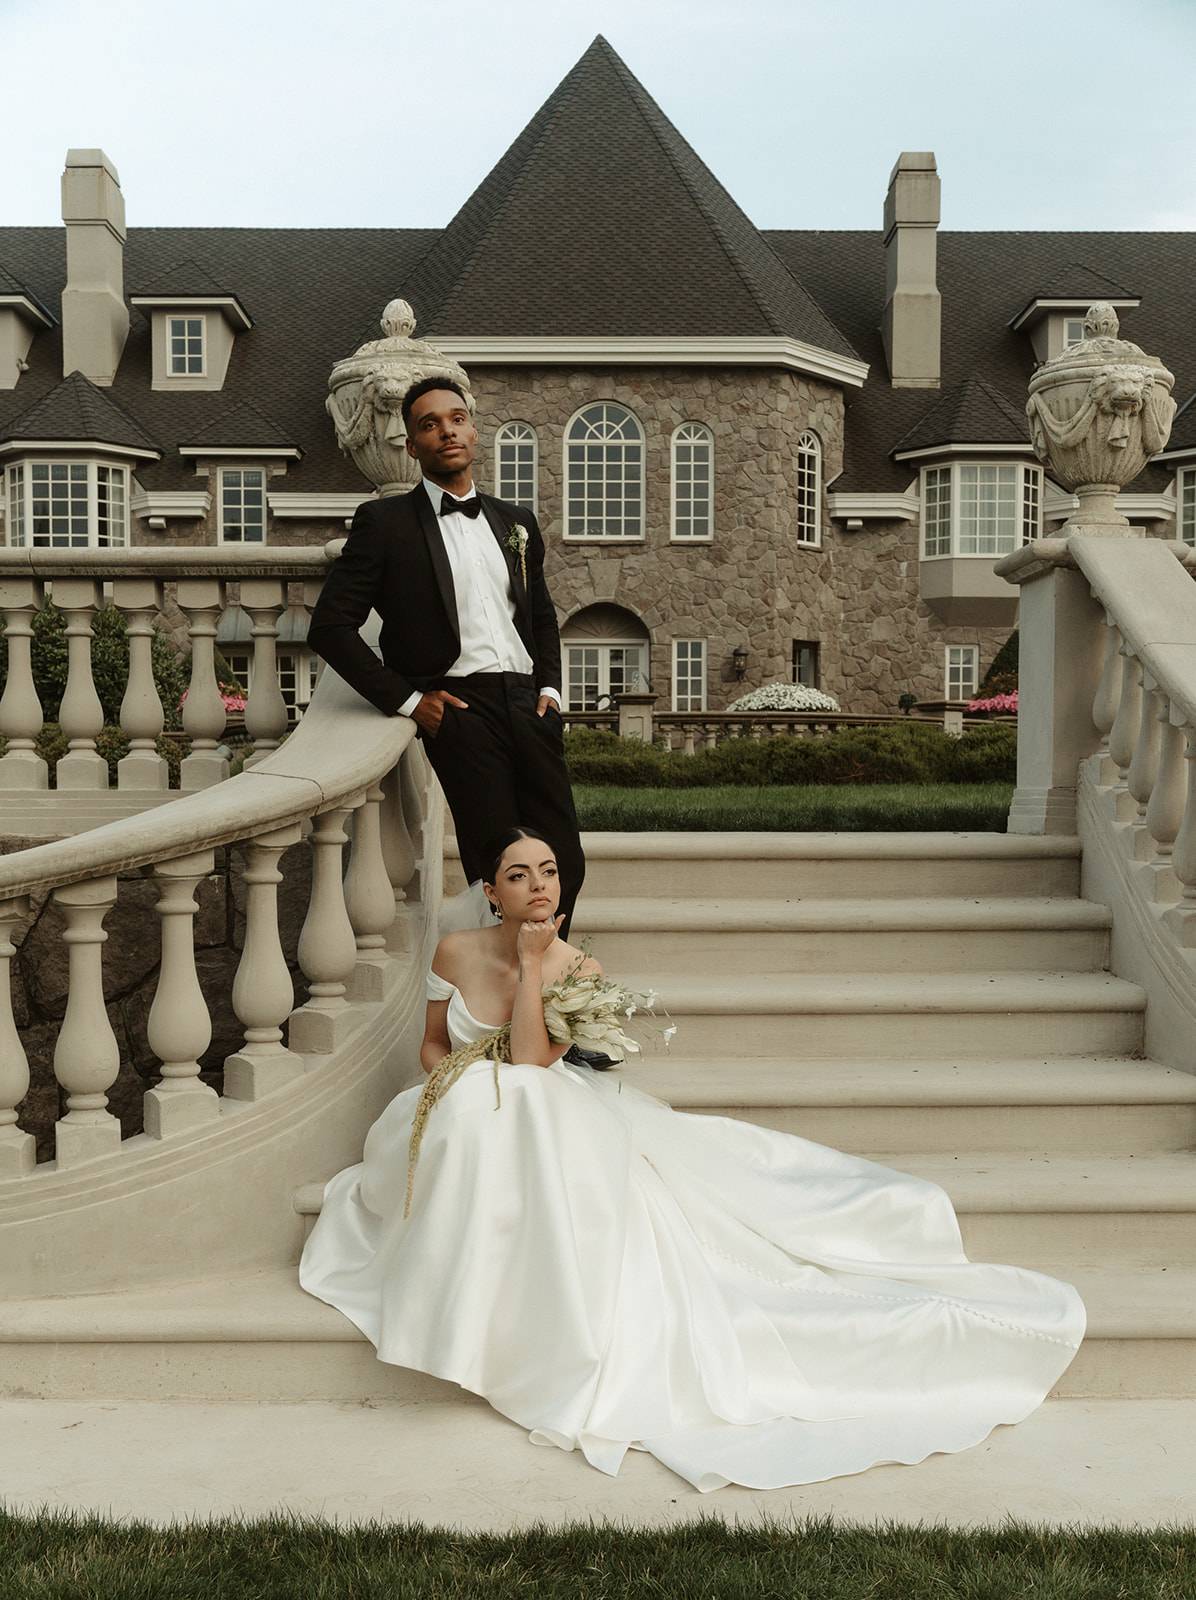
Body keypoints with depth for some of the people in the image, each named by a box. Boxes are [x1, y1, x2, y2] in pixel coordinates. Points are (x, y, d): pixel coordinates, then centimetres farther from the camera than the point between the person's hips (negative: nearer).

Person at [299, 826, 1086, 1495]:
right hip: (463, 1127, 3)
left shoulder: (576, 969, -7)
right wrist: (449, 1085, -10)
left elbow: (530, 1063, -21)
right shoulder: (455, 952, -2)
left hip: (544, 1130, -2)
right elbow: (433, 1044, 10)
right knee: (484, 1104, -28)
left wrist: (531, 963, -20)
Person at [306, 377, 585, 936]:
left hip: (529, 703, 5)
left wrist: (550, 686, 14)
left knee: (565, 866, 2)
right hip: (459, 708, -5)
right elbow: (329, 627, -1)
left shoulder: (516, 522, 20)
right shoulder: (385, 521, 3)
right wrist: (405, 699, -7)